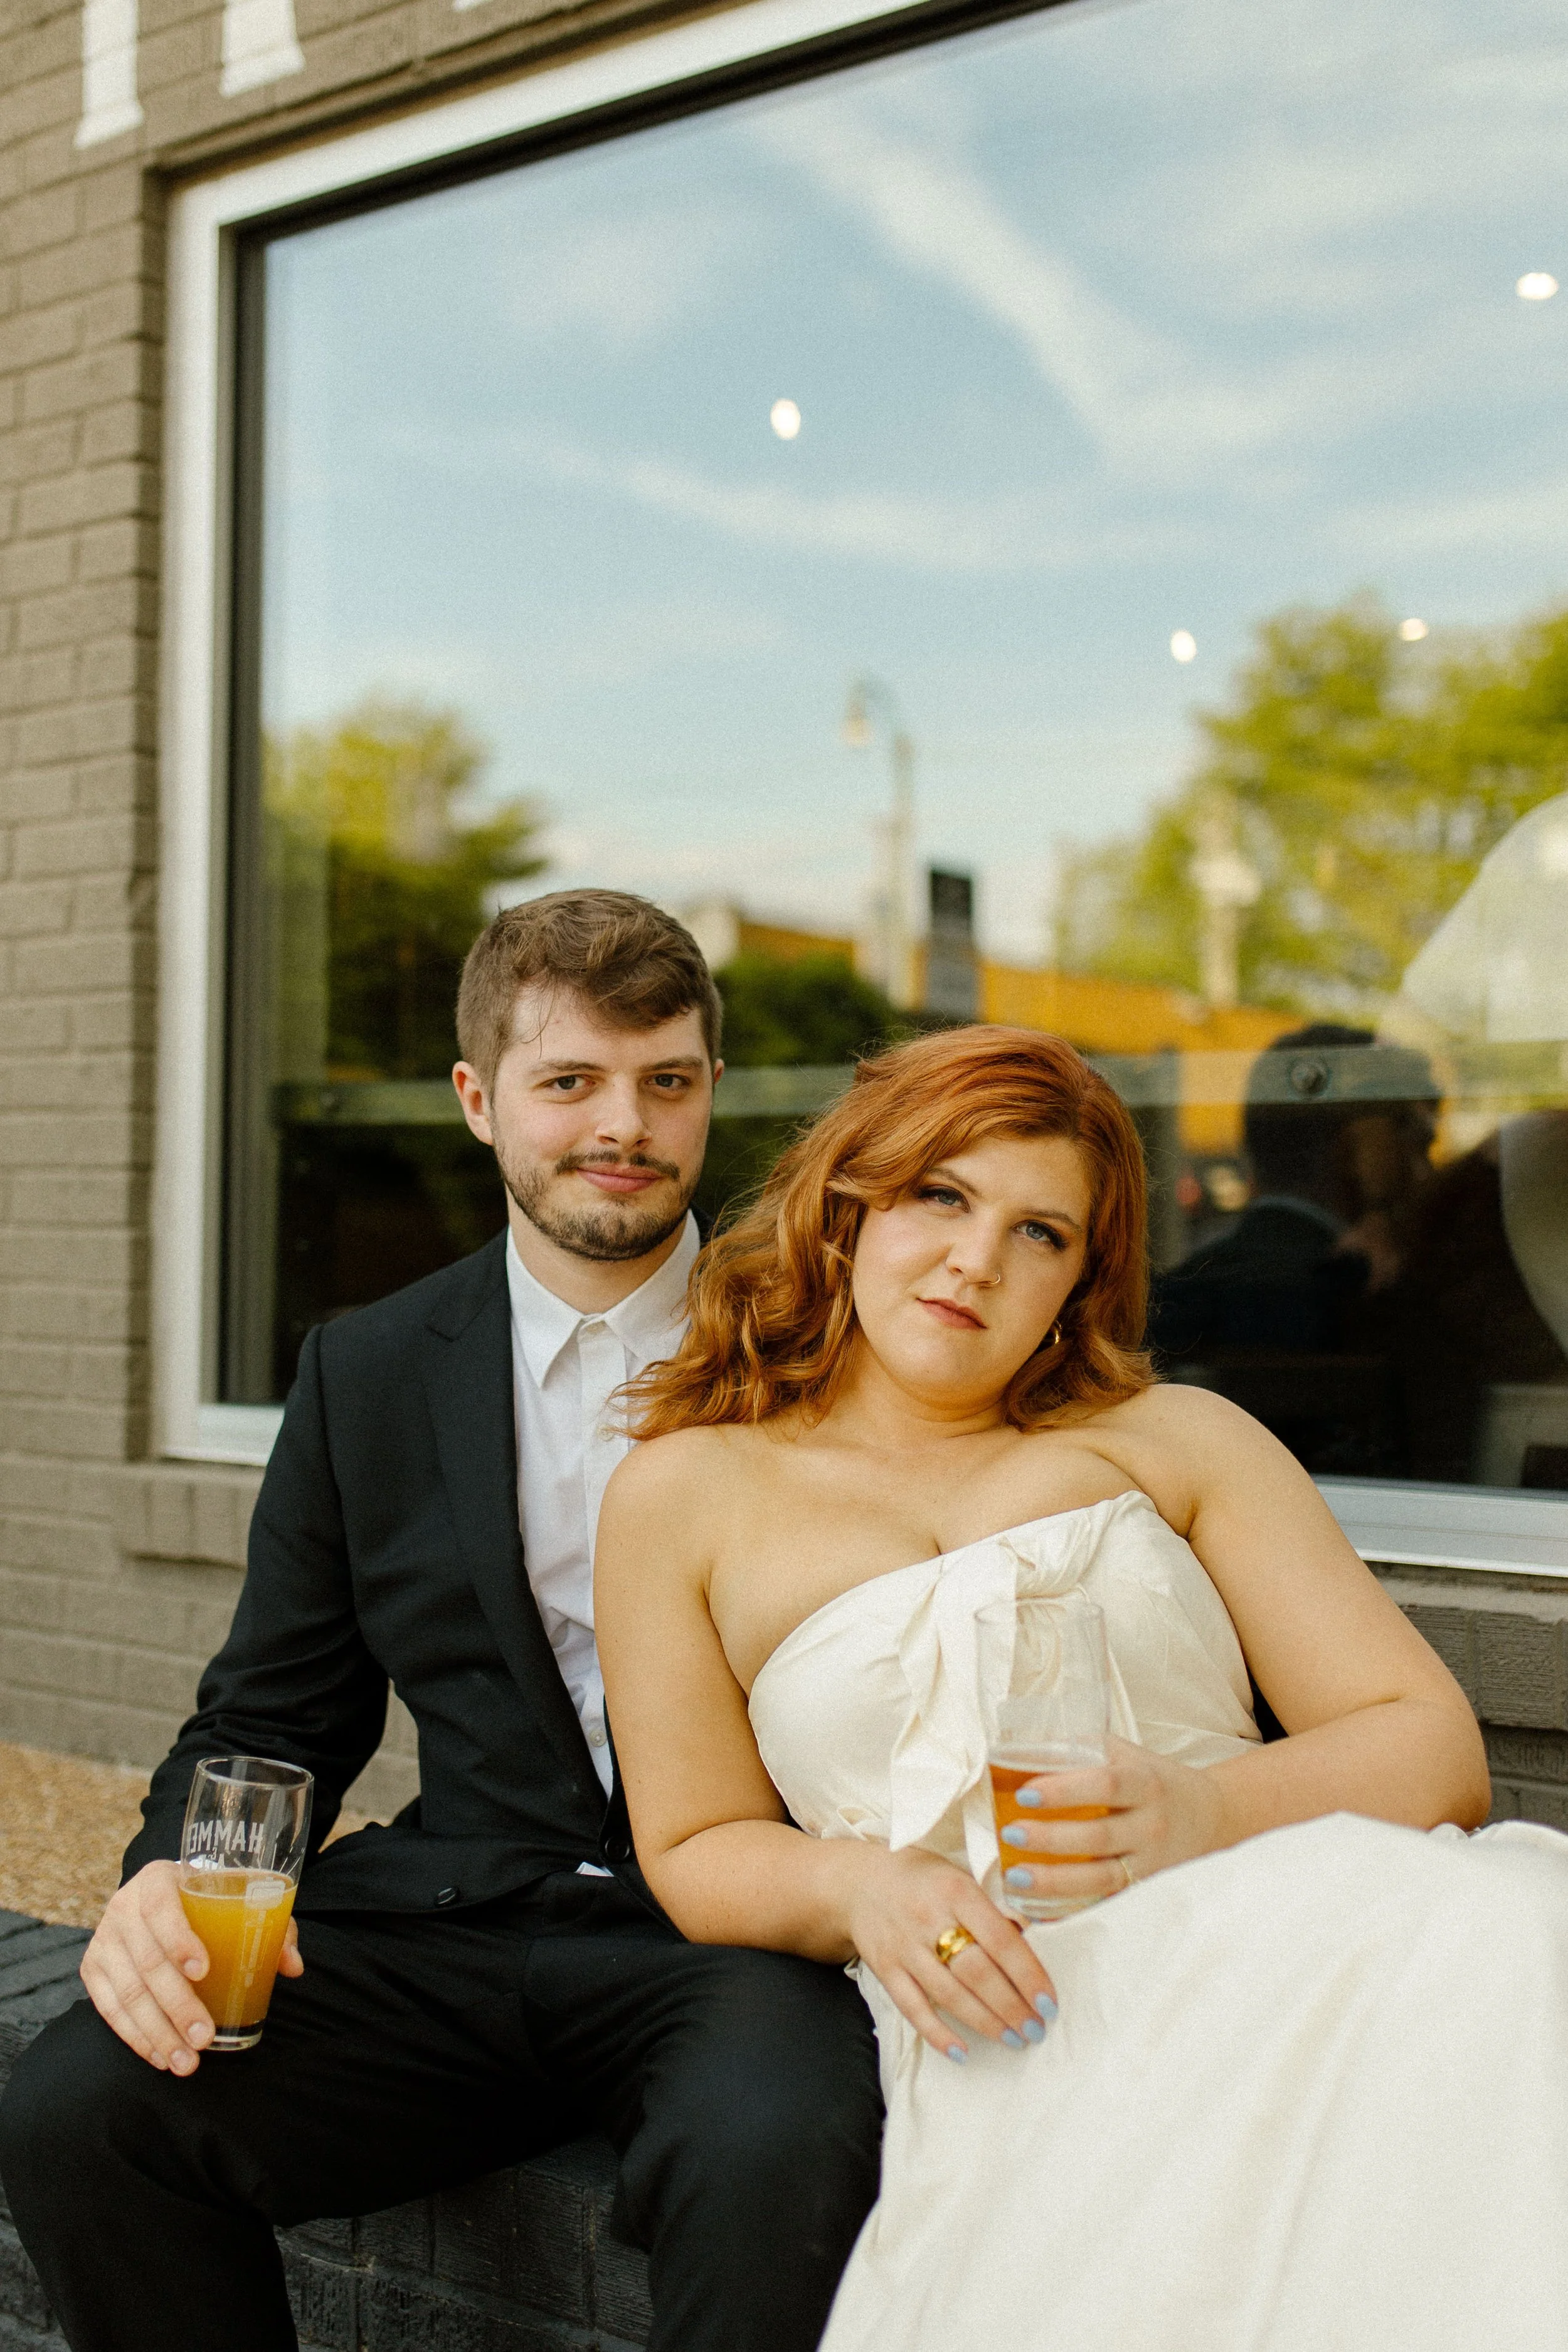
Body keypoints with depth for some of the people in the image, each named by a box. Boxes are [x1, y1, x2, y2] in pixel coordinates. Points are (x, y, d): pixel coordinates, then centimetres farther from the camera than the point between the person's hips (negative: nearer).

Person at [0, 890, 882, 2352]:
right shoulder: (367, 1378, 11)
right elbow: (270, 1719, 13)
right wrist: (171, 1882, -8)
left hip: (739, 1929, -2)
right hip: (446, 1933, 3)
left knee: (775, 2154, -35)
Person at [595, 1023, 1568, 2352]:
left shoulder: (1176, 1439, 15)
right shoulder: (683, 1493, 13)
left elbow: (1436, 1747, 8)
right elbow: (696, 1849, 15)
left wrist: (1204, 1809, -13)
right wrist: (857, 1888, -8)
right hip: (1014, 2016, -2)